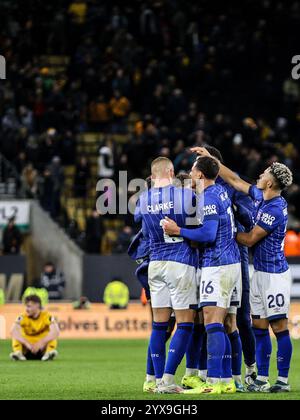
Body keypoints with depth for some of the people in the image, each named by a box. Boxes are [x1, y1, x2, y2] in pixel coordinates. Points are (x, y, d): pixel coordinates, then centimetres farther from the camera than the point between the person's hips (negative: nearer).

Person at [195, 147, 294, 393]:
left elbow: (250, 239, -15)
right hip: (260, 273, 9)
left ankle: (283, 380, -1)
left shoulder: (275, 209, -19)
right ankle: (262, 379, 12)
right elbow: (235, 181, 17)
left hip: (274, 275, -9)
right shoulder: (261, 197, 8)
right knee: (259, 326, 9)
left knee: (279, 327, -5)